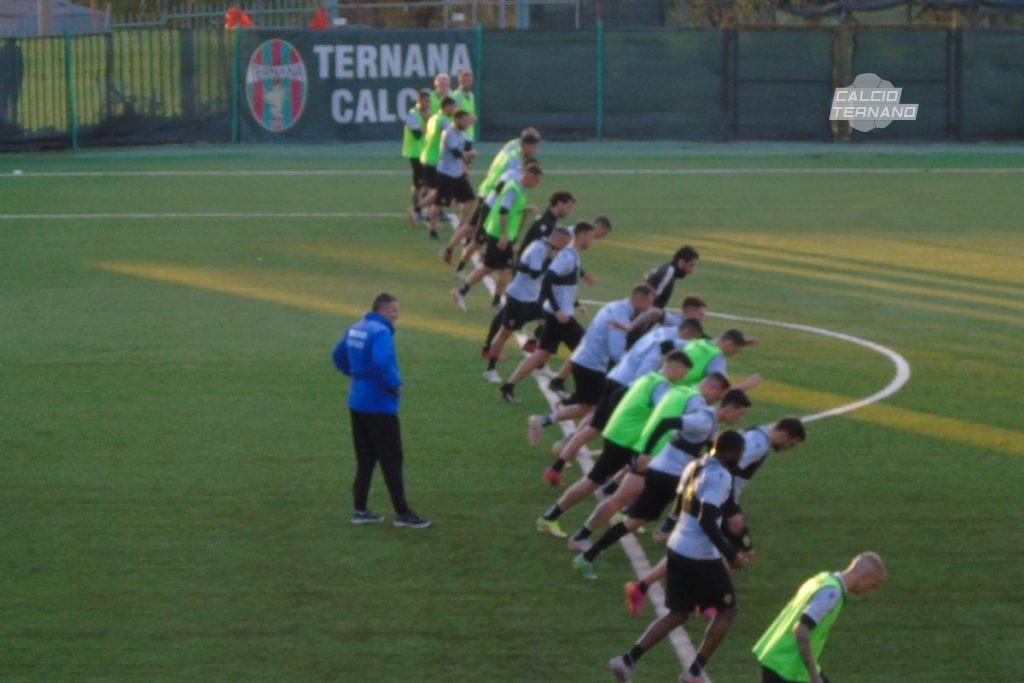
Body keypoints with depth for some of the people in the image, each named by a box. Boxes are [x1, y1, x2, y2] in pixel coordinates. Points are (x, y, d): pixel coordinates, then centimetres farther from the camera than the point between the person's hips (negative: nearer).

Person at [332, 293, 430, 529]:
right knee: (392, 461, -2)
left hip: (357, 403, 9)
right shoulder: (380, 333, -18)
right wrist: (395, 385, -19)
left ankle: (360, 510, 18)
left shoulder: (355, 329, 10)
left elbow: (338, 356, 23)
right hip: (380, 406, -9)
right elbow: (382, 362, -33)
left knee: (365, 459, 16)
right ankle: (402, 513, 1)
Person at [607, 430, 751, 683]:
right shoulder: (720, 476, -18)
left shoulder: (694, 466, 9)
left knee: (678, 614, 17)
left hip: (678, 547, 8)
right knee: (727, 610, 12)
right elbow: (707, 521, -24)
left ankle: (629, 659, 5)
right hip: (701, 556, -8)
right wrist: (730, 554, -19)